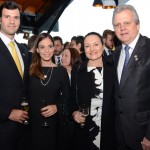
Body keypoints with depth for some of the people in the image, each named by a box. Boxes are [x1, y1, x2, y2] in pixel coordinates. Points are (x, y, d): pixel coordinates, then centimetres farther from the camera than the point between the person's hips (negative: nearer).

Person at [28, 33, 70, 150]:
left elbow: (67, 97, 3)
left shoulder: (61, 71, -1)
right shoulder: (30, 70, -1)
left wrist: (57, 107, -14)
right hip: (33, 121, 0)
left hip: (53, 121, 0)